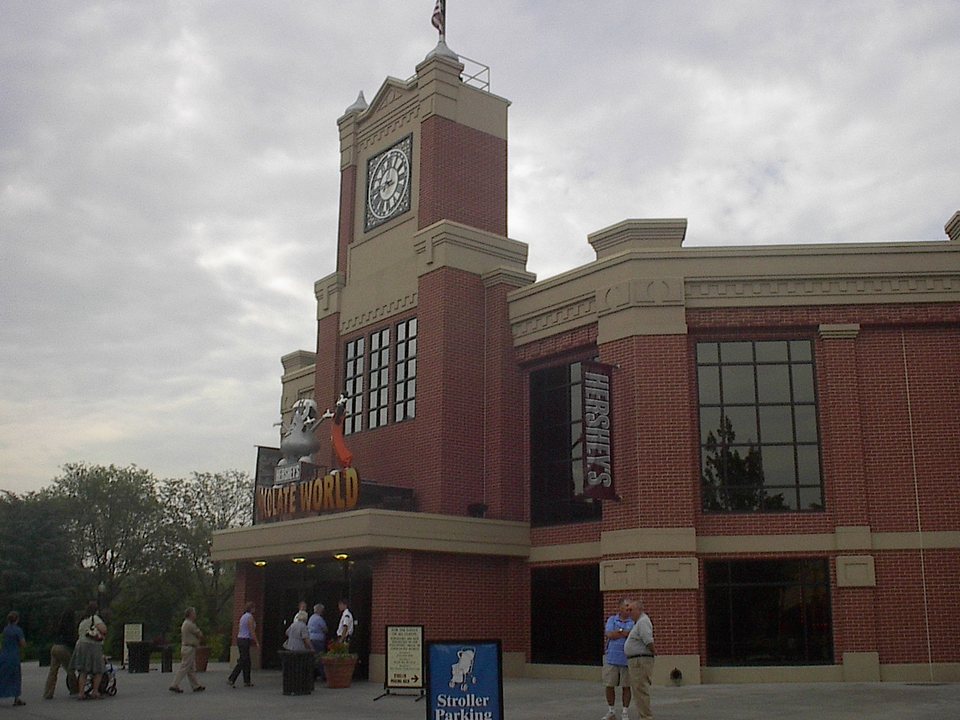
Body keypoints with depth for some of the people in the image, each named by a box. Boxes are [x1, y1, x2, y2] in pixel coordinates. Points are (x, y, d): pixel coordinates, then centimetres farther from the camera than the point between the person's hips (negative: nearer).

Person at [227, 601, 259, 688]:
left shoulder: (243, 616, 14)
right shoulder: (250, 617, -13)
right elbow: (252, 631, -16)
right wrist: (257, 642, -10)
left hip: (240, 639, 9)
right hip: (245, 640, -9)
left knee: (247, 661, 12)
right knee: (242, 662, -6)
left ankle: (247, 681, 14)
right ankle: (231, 679, -7)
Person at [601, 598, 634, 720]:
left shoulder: (634, 621, 3)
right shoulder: (612, 619, 7)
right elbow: (609, 634, -8)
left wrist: (619, 632, -13)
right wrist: (626, 632, -11)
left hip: (627, 659, -1)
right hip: (611, 658, 1)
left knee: (626, 686, 3)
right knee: (609, 686, 5)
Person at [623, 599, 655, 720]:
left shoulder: (643, 621, -15)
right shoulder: (639, 622, 18)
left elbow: (648, 640, -26)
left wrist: (653, 651, -12)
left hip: (640, 661, -11)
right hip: (636, 661, 11)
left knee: (641, 690, -8)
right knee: (637, 691, 14)